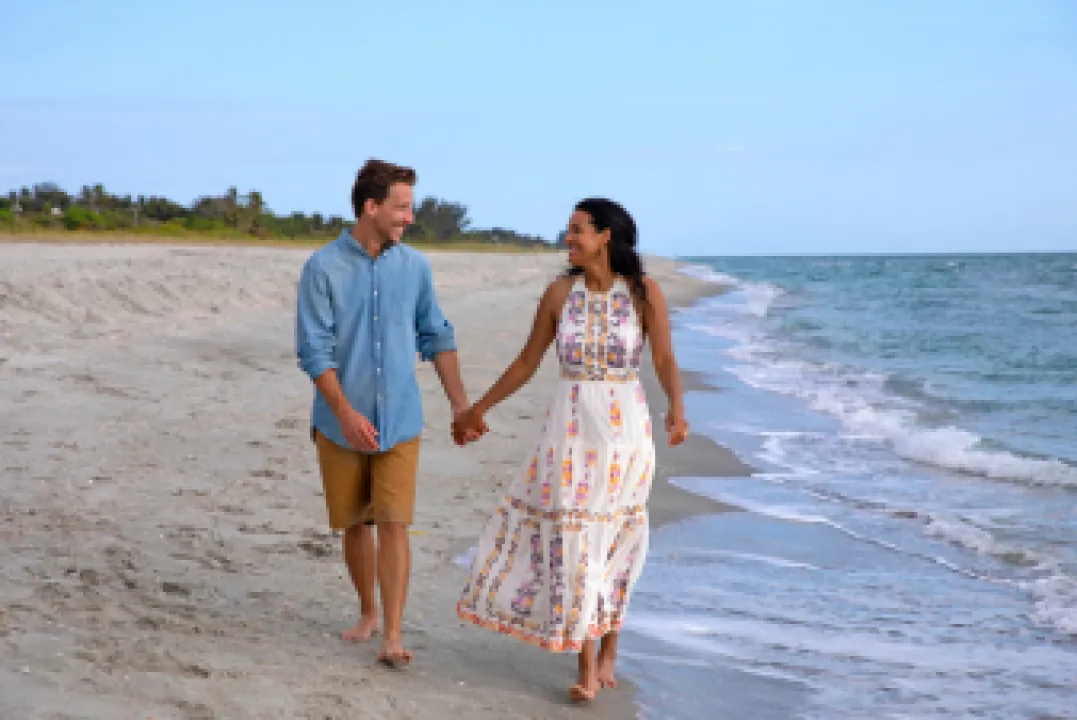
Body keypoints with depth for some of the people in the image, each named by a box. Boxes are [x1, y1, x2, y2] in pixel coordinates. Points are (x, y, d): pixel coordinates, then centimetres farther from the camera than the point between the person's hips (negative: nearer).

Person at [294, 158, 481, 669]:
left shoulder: (414, 266, 1)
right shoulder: (323, 267, -8)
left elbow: (437, 337, 9)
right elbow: (313, 350, -11)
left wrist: (461, 405, 4)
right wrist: (346, 413, -20)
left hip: (399, 420, 1)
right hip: (341, 422, -1)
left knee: (393, 524, -8)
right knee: (355, 524, 13)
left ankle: (392, 637, -5)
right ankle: (368, 612, 33)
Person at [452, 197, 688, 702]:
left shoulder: (645, 292, -7)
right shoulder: (559, 292, -1)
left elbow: (665, 362, -12)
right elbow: (527, 361, 8)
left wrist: (676, 411, -31)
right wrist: (478, 410, 12)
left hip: (625, 429, -2)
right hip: (571, 428, 2)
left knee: (614, 543, 8)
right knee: (572, 541, 0)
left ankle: (608, 653, 25)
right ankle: (588, 666, 8)